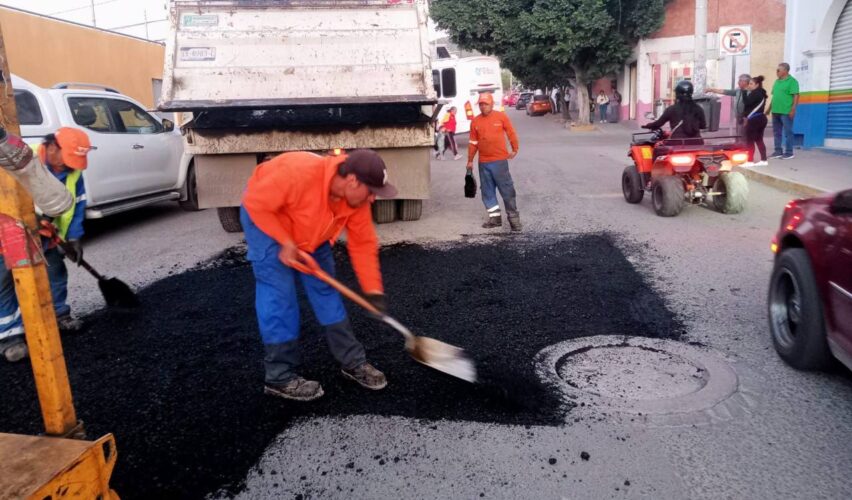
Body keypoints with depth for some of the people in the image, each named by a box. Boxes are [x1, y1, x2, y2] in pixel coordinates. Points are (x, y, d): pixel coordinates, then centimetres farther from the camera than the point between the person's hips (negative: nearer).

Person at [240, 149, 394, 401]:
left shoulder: (357, 200, -19)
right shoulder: (299, 173, -40)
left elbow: (363, 244, -10)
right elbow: (256, 204, -29)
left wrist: (373, 291, -13)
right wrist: (285, 242, -27)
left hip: (308, 231, 6)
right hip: (264, 217, -6)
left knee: (325, 287, 5)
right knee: (278, 293, -12)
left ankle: (353, 362, 14)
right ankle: (280, 377, -1)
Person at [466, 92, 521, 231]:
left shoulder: (501, 117, -2)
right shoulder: (475, 121, 7)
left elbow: (511, 133, 4)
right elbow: (473, 143, 10)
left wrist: (514, 150, 1)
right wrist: (470, 160, 11)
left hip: (500, 161, -4)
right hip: (483, 163, 4)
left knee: (507, 190, -2)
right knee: (487, 191, 8)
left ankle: (514, 217, 5)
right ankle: (495, 217, 19)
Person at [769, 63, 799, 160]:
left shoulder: (792, 81, -7)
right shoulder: (777, 81, 16)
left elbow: (796, 96, -12)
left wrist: (793, 109, -18)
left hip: (786, 112, -8)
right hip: (775, 111, 8)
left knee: (788, 132, -2)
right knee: (777, 132, 11)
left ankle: (789, 153, 2)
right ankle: (778, 151, 19)